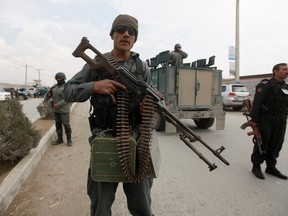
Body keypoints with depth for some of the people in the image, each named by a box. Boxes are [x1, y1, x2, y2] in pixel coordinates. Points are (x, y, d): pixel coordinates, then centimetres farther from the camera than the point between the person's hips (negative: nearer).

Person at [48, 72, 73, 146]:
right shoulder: (54, 86, 12)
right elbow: (50, 94, 23)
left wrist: (59, 104, -23)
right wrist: (48, 95, -1)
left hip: (64, 110, -6)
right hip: (56, 110, 6)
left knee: (66, 124, -2)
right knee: (58, 124, 11)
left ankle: (69, 140, 9)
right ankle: (59, 139, 22)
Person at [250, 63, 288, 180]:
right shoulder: (266, 85, -9)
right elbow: (256, 104, -15)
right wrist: (254, 122, -19)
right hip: (266, 120, -7)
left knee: (276, 145, 12)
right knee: (262, 144, 1)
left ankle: (271, 167, 26)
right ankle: (256, 167, 15)